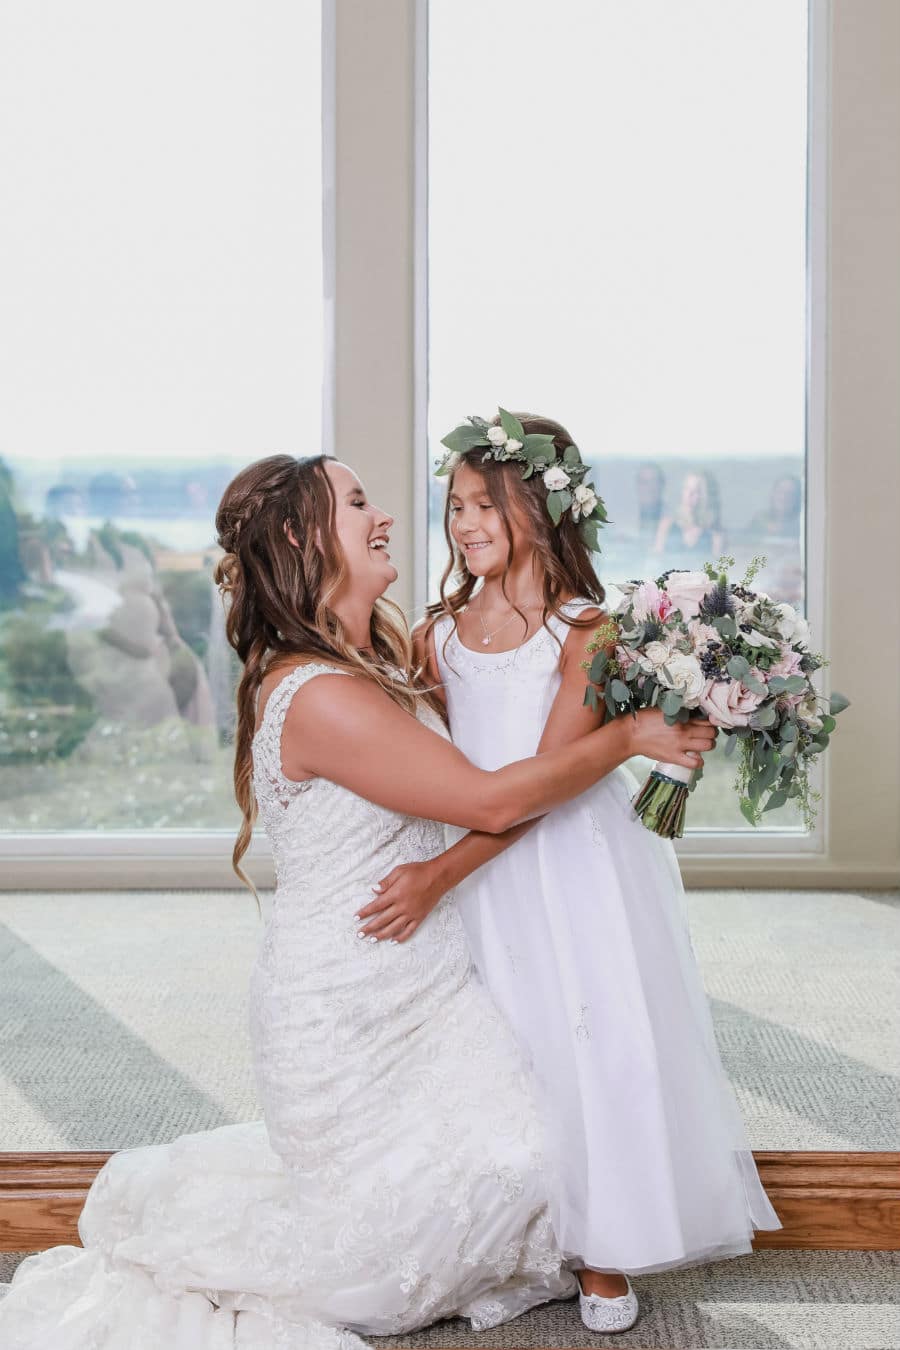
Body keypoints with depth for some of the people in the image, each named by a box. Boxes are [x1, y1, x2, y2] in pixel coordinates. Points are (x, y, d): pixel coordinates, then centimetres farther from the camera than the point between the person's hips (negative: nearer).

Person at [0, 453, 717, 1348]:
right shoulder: (317, 696, -24)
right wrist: (631, 736, -16)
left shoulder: (389, 649, 4)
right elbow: (491, 800, -24)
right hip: (346, 1012, -8)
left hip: (421, 993, 8)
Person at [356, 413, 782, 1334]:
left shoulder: (585, 631, -11)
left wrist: (439, 873, -24)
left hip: (572, 858, -4)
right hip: (473, 869, 4)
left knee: (595, 1035, 0)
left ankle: (602, 1250, 18)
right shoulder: (437, 637, 6)